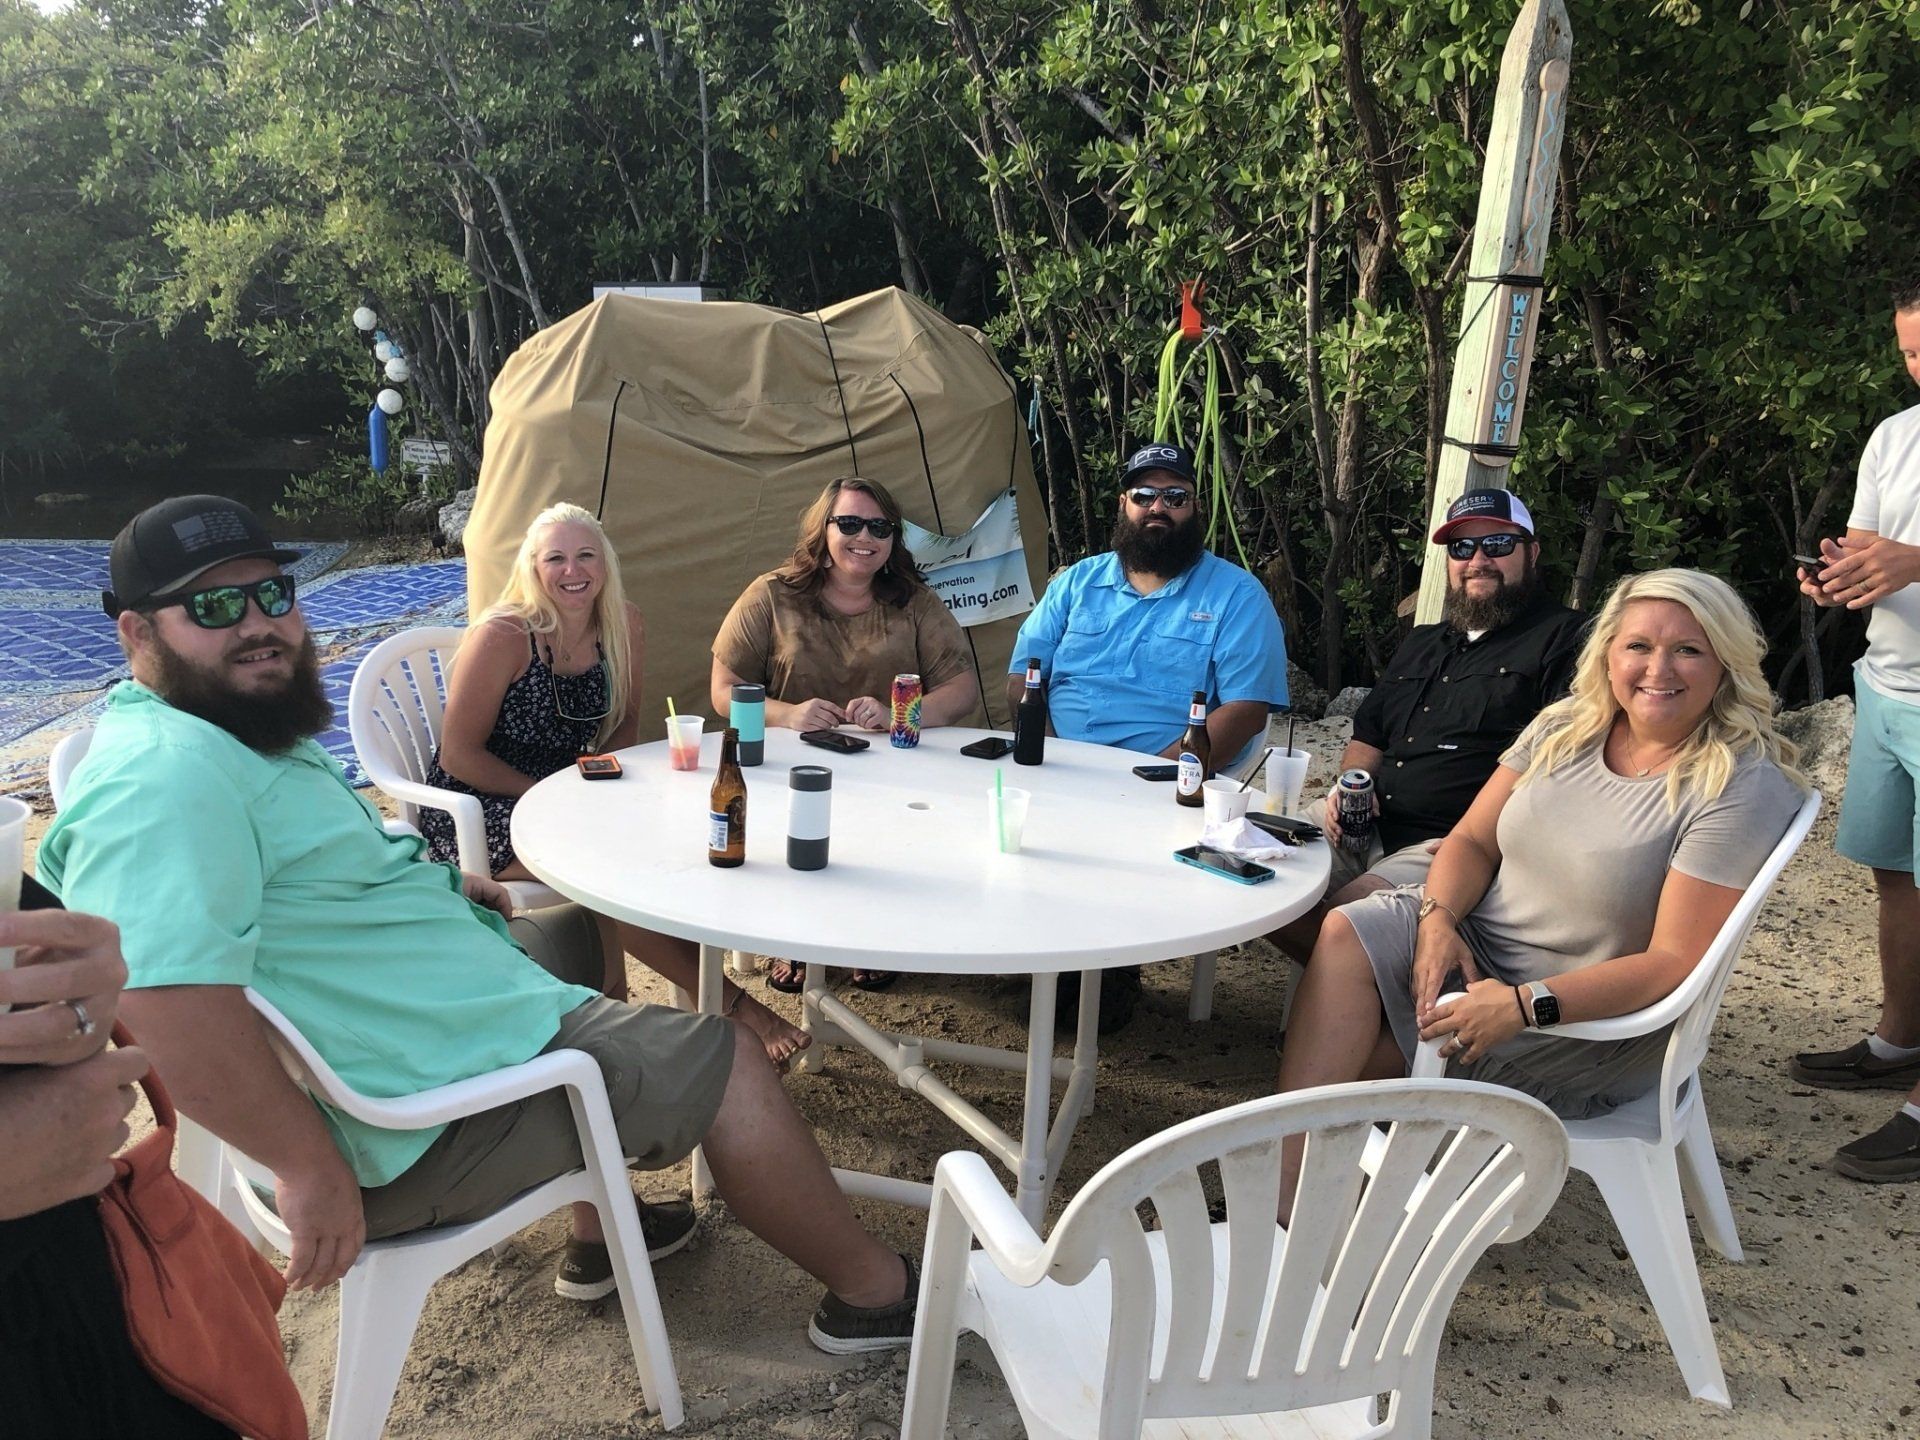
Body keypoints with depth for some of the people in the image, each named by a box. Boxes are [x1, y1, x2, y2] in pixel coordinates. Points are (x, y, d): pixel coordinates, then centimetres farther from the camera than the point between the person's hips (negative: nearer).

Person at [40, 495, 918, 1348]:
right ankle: (872, 1289, 19)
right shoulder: (165, 776, -26)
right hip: (412, 1129, -11)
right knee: (724, 1063, -4)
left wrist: (433, 884, 13)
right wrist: (310, 1163, -32)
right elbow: (164, 995, -39)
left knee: (581, 929, 31)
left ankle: (595, 1231, 37)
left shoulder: (238, 729, 10)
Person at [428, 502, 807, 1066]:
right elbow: (459, 755, -16)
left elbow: (624, 724, 10)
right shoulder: (503, 637, -18)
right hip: (477, 813, -6)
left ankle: (607, 999, -9)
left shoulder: (624, 628, -2)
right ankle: (732, 1004, -24)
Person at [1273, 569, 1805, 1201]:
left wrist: (1527, 1005, -29)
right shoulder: (1565, 726, 3)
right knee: (1345, 934, -22)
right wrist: (1438, 920, -17)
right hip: (1477, 940, 6)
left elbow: (1675, 961, -20)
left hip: (1595, 1025, -6)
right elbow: (1473, 839, 5)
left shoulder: (1742, 789, -16)